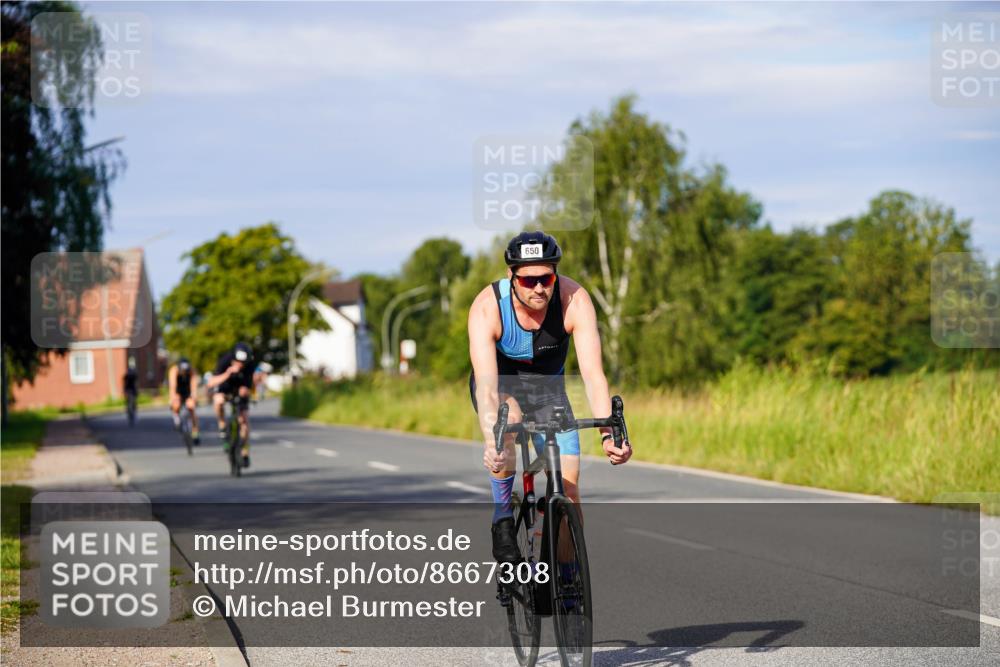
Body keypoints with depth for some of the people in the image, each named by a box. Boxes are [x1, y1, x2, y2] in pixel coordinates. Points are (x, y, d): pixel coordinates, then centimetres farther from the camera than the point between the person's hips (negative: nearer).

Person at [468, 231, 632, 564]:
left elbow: (592, 374, -34)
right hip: (500, 384, -2)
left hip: (547, 387, 2)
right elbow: (486, 384, -42)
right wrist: (491, 442, -58)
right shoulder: (487, 308, -32)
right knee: (510, 416, -36)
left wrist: (608, 434, -48)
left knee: (568, 484, -10)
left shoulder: (574, 300, -29)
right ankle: (502, 518, -18)